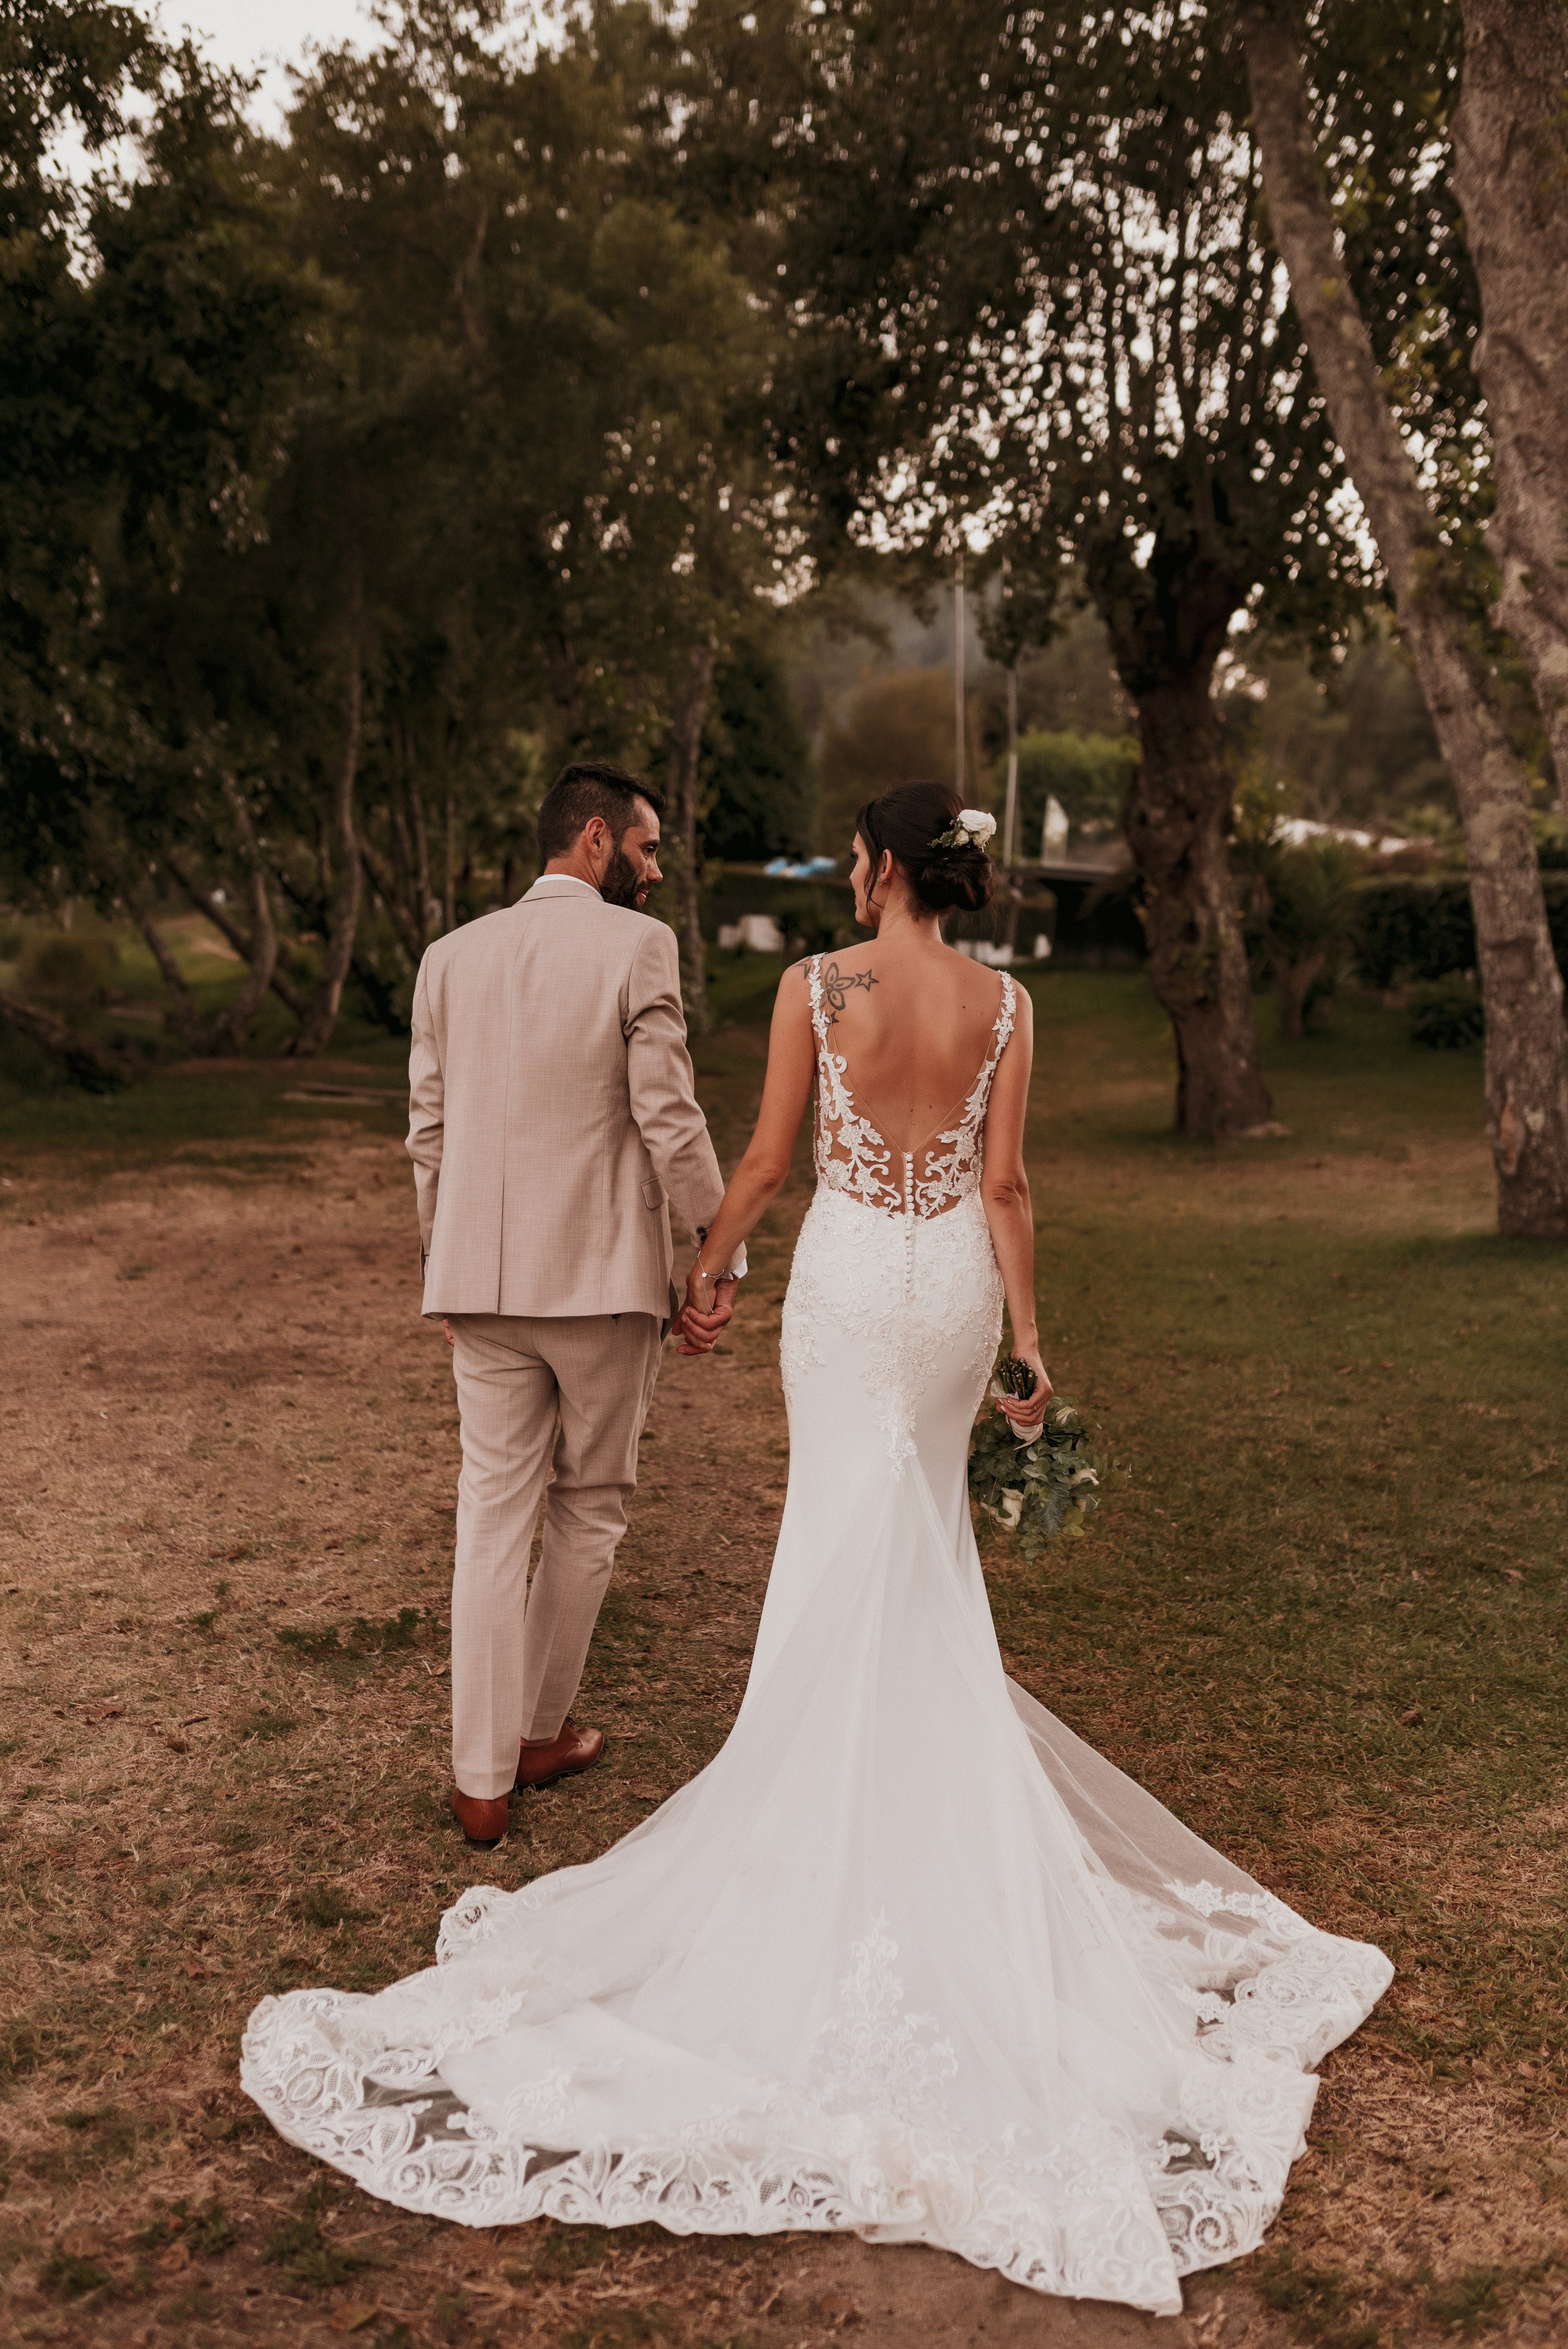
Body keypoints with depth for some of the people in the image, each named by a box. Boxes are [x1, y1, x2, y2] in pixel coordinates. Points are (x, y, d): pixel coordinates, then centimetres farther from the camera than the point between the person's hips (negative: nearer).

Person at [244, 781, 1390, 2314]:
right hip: (956, 1290, 3)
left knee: (857, 1547, 8)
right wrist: (1029, 1341, 0)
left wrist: (705, 1266, 10)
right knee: (914, 1537, 22)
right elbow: (1005, 1184, -5)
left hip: (847, 1279, -3)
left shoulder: (815, 985, -9)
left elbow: (768, 1160, -5)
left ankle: (851, 1779, 15)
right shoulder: (1005, 1006, -3)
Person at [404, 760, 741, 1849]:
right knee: (590, 1511, 15)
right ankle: (542, 1730, 28)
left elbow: (430, 1131, 10)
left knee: (493, 1517, 7)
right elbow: (668, 1118, -12)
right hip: (606, 1274, -4)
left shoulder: (452, 955, 8)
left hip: (483, 1280, 4)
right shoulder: (638, 946, -7)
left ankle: (483, 1780, 11)